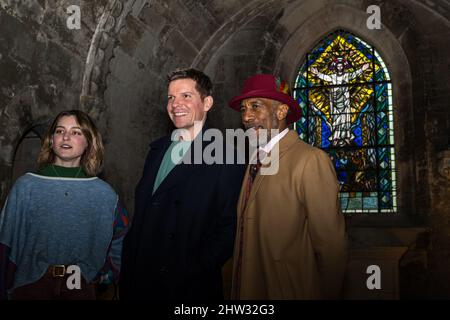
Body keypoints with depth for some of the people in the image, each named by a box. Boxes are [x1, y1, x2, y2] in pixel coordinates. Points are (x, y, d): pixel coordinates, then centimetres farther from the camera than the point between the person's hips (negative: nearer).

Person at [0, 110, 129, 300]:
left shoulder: (103, 193, -2)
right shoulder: (26, 186, -4)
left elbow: (119, 243, 8)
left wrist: (102, 276, 2)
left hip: (80, 286, 0)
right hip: (30, 285, 0)